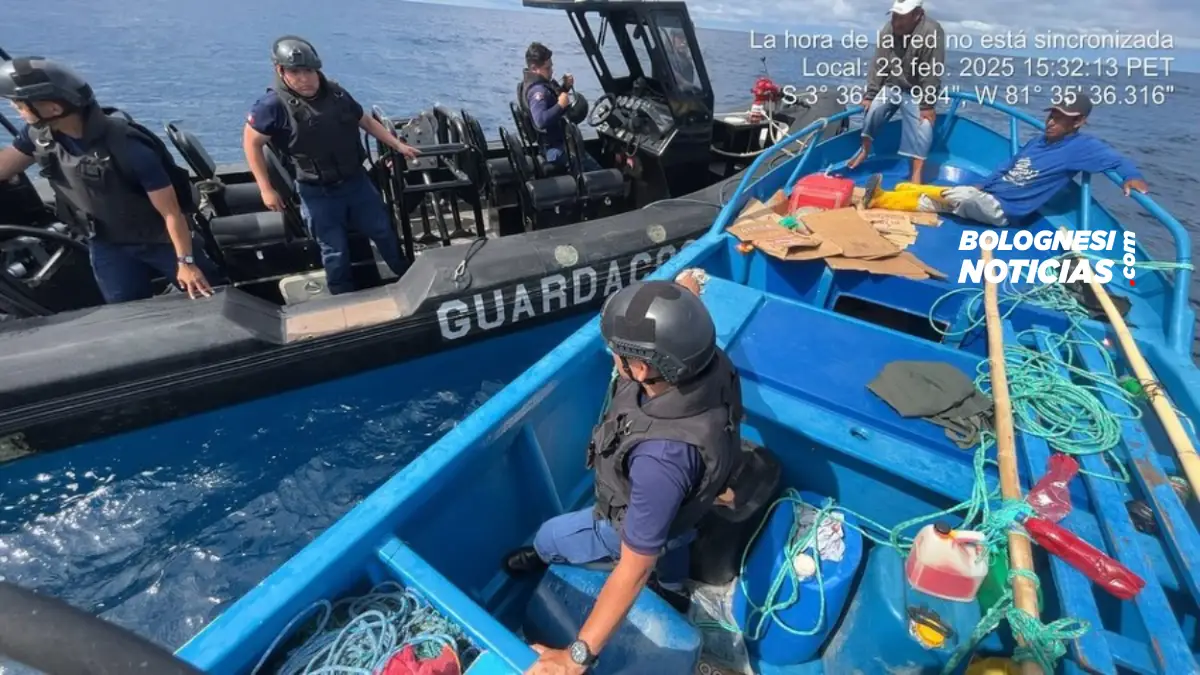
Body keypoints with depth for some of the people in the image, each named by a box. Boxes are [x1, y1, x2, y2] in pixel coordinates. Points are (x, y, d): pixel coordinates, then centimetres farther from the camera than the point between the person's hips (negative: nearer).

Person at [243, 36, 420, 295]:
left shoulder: (335, 92, -1)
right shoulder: (274, 105, -15)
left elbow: (366, 121, 13)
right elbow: (251, 142, -7)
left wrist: (398, 145, 11)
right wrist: (266, 189, -9)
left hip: (357, 180, 4)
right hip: (318, 193, -4)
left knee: (385, 232, 16)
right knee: (335, 251, 6)